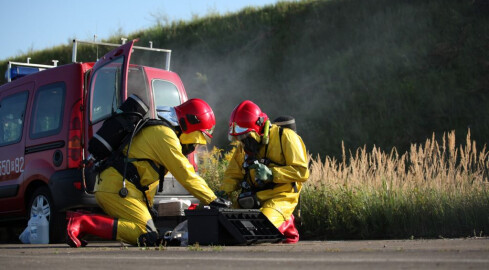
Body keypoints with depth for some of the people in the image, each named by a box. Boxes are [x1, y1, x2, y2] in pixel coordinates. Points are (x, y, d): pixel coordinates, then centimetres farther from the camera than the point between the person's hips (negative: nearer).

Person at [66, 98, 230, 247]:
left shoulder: (157, 130, 25)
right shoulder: (165, 134, -8)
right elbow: (185, 174, -9)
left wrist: (146, 205, 26)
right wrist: (212, 200, -3)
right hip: (118, 190, -11)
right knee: (147, 237, -18)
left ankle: (80, 219, 4)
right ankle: (82, 223, -20)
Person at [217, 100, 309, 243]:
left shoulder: (285, 137, -6)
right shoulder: (243, 146, 14)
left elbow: (302, 172, -12)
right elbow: (233, 174, 18)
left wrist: (271, 174, -23)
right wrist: (223, 192, -4)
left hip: (280, 197, -7)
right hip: (253, 199, 7)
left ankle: (285, 223, 3)